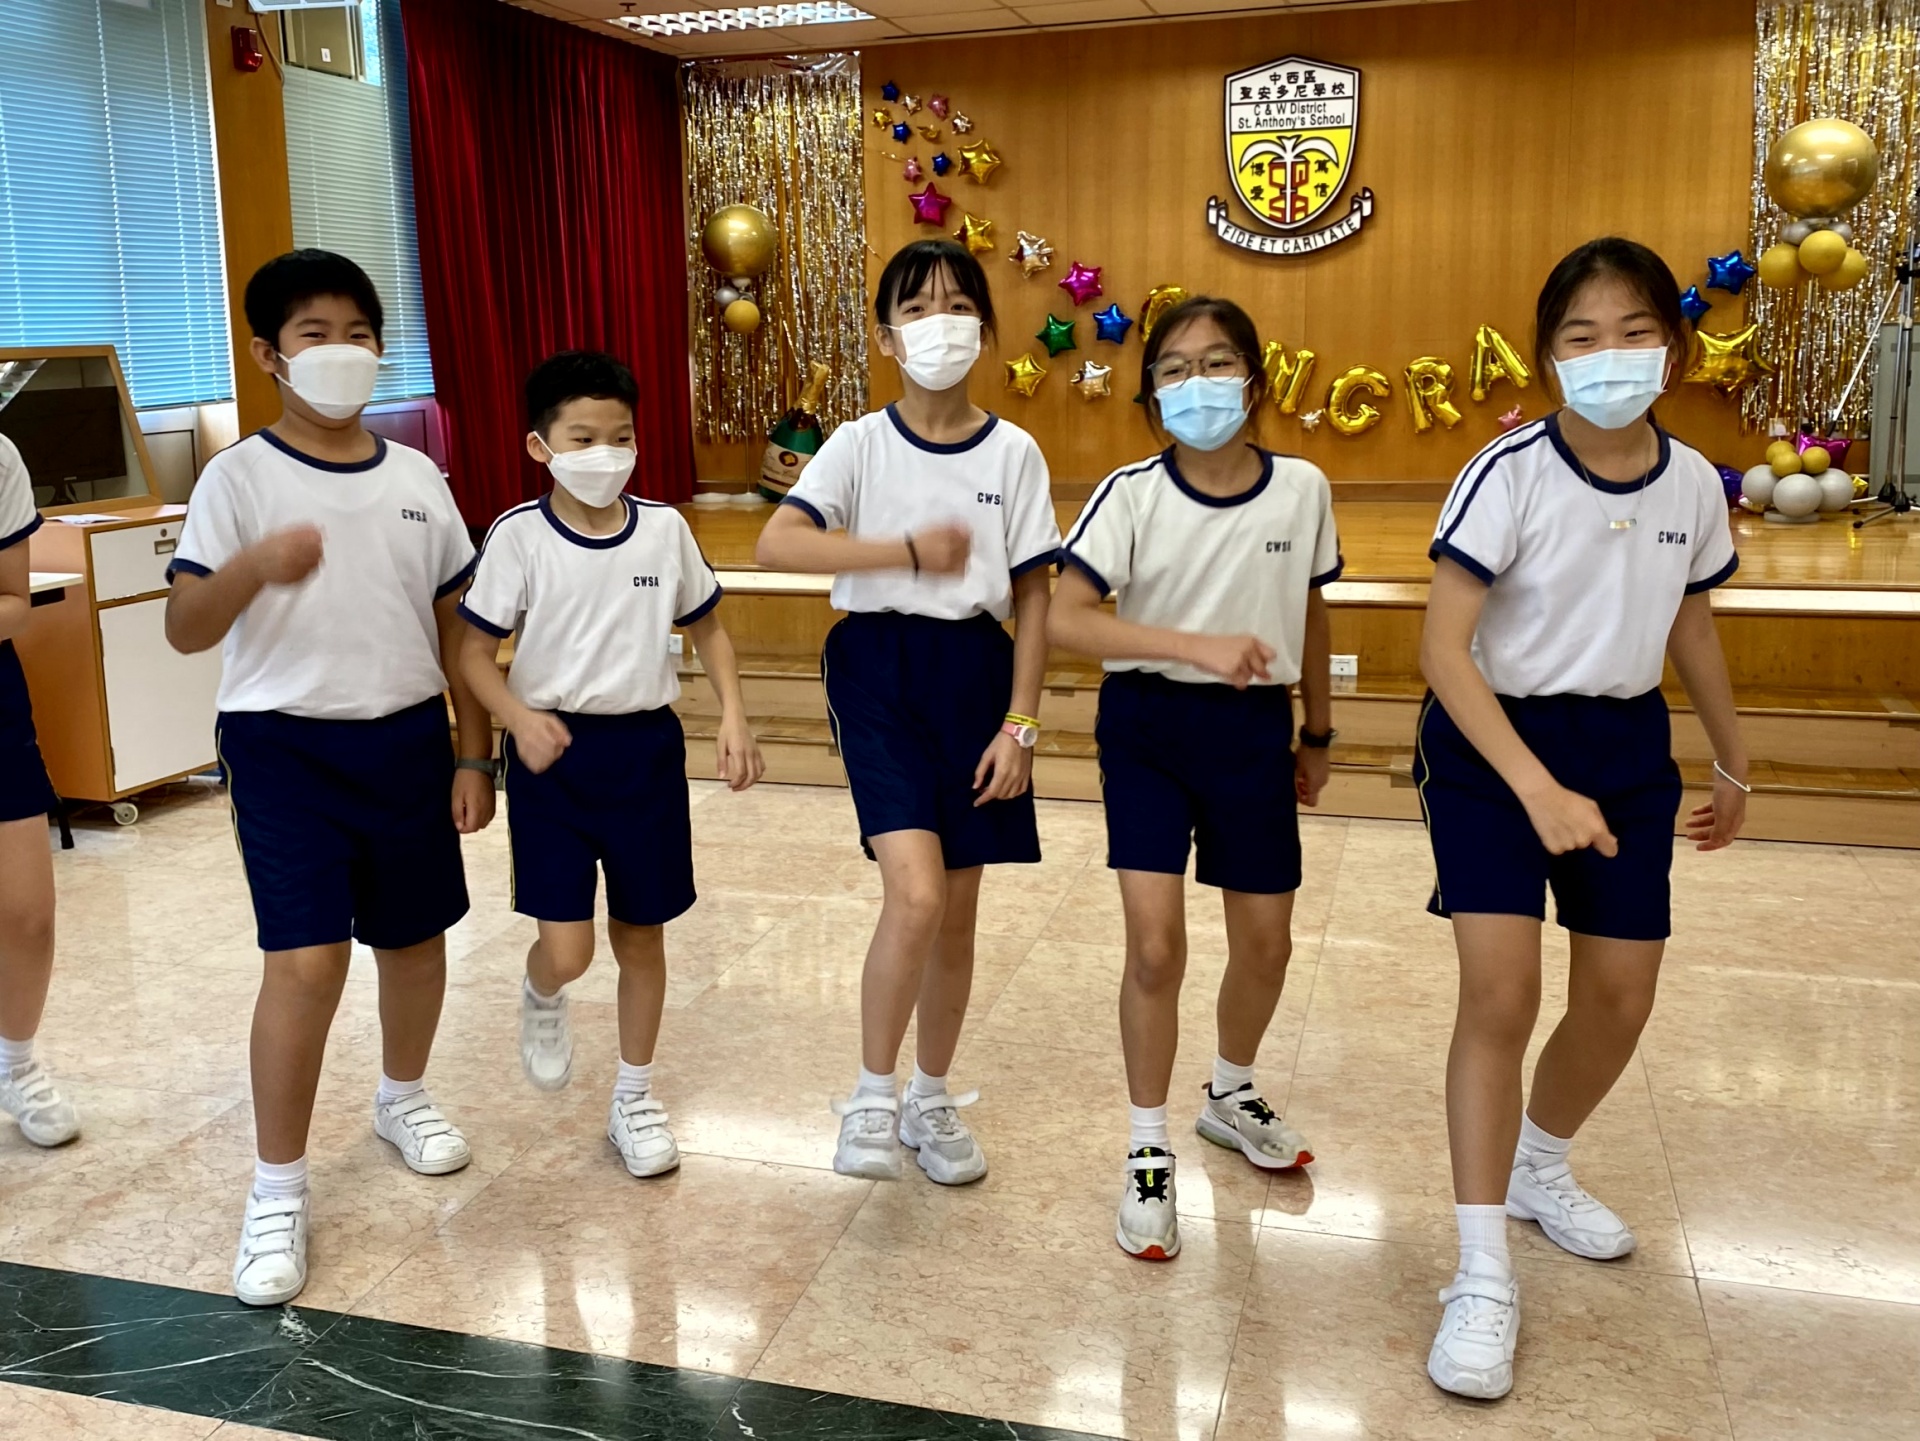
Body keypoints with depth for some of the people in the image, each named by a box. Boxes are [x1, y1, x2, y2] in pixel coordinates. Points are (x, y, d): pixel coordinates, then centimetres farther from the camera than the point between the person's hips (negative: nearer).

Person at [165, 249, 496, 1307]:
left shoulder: (416, 479, 5)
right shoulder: (239, 478, -6)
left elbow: (455, 628, 9)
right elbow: (184, 629, -12)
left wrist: (474, 755, 6)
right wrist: (255, 565, -32)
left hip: (406, 738, 4)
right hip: (285, 743, -4)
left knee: (415, 937, 14)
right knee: (307, 960, -11)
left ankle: (403, 1098, 42)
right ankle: (277, 1193, 5)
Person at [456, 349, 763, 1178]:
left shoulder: (664, 529, -1)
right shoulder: (519, 537, -9)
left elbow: (707, 629, 12)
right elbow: (475, 652, -4)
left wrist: (733, 716, -1)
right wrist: (519, 719, -22)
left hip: (645, 746, 3)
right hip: (554, 751, -2)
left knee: (642, 933, 12)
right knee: (567, 950, -8)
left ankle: (635, 1101, 31)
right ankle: (541, 1002, 32)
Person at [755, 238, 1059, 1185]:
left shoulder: (1013, 453, 1)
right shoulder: (860, 445, -3)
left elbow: (1032, 598, 2)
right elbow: (776, 545, -17)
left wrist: (1019, 725, -3)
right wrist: (910, 550, -19)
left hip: (975, 673, 3)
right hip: (879, 668, -2)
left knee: (958, 909, 9)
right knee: (916, 894, -19)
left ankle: (932, 1097, 30)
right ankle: (871, 1098, 2)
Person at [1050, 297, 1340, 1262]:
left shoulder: (1302, 491, -4)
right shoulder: (1131, 495, -12)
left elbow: (1311, 618, 9)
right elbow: (1063, 617, -21)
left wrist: (1317, 733, 15)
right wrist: (1198, 646, -31)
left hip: (1254, 730, 3)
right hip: (1147, 725, -3)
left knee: (1266, 943, 12)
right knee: (1155, 945, -9)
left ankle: (1231, 1096, 42)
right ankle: (1149, 1156, 12)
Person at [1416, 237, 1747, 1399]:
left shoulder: (1695, 484, -3)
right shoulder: (1508, 476, -19)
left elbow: (1692, 621, 13)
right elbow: (1443, 646, -23)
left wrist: (1734, 761, 22)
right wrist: (1537, 789, -29)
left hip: (1626, 749, 6)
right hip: (1495, 745, -5)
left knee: (1622, 999, 10)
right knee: (1502, 995, -13)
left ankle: (1540, 1168, 40)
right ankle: (1485, 1280, -2)